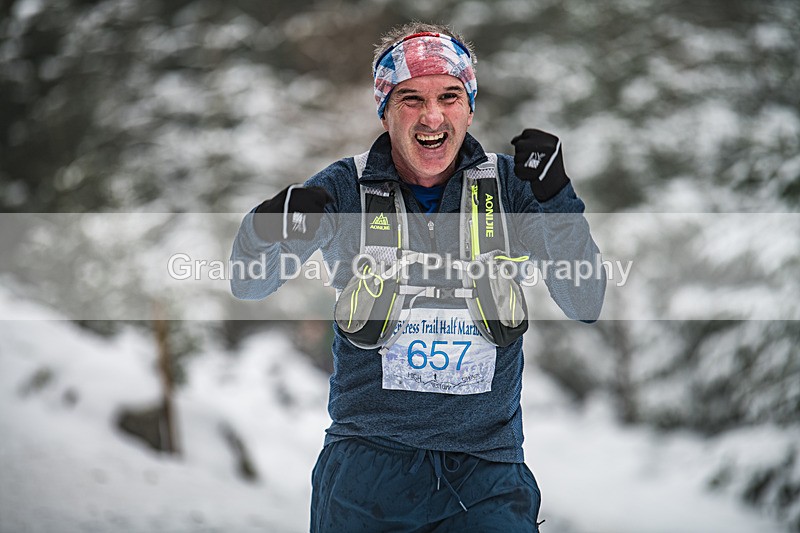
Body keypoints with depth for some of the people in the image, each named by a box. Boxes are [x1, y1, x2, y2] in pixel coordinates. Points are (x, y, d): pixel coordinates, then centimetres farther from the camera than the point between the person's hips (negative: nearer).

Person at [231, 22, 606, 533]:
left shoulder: (509, 185, 2)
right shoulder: (347, 188, 1)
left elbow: (585, 307, -2)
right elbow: (249, 286, 3)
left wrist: (555, 199, -16)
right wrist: (269, 228, -20)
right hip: (369, 463, 0)